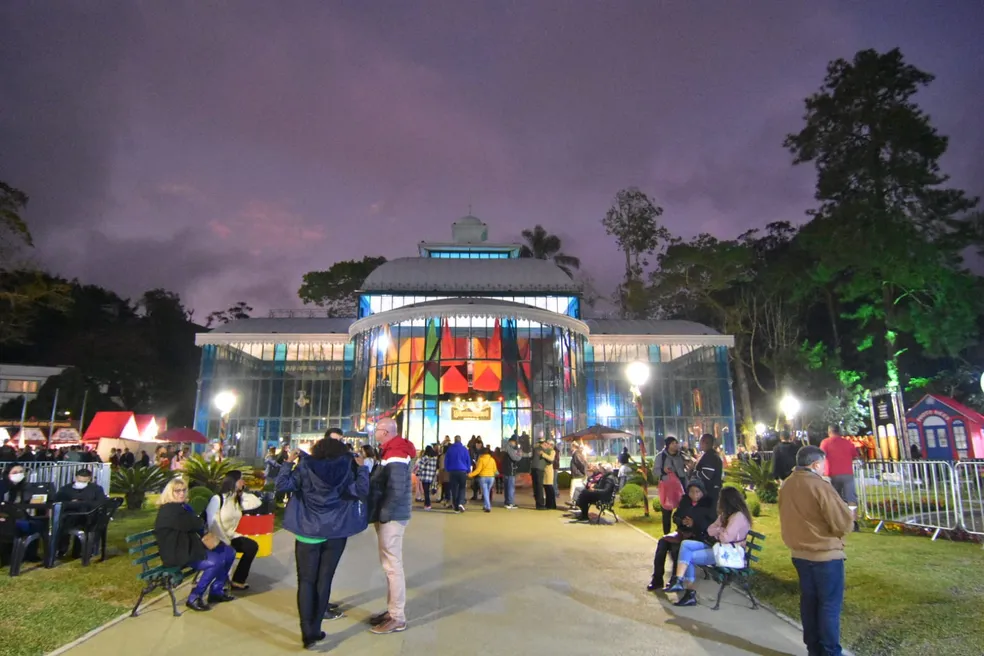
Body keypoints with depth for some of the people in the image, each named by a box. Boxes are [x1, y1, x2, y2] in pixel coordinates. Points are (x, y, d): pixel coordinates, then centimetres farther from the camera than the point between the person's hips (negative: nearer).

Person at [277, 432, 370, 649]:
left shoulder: (304, 466, -2)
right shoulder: (347, 468, -3)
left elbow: (281, 486, -6)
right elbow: (362, 492, -11)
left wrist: (288, 463, 5)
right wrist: (362, 468, -2)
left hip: (308, 532, 0)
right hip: (335, 533, 1)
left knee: (306, 581, 7)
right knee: (324, 580, 10)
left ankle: (309, 634, 3)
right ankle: (315, 630, 15)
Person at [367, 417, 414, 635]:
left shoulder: (395, 456, -19)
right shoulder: (392, 452, 12)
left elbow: (396, 491, -25)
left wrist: (382, 515, -19)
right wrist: (378, 513, 9)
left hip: (391, 517, -10)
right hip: (389, 516, 10)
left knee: (392, 566, -2)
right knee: (389, 564, 16)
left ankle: (398, 618, 7)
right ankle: (392, 610, 28)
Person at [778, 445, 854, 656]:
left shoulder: (786, 485, 4)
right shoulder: (820, 485, -19)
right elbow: (844, 523, -19)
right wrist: (849, 514, 2)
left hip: (799, 553, 7)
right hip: (826, 553, -7)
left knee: (809, 600, 16)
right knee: (830, 603, 4)